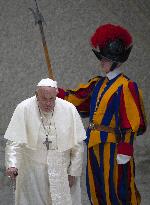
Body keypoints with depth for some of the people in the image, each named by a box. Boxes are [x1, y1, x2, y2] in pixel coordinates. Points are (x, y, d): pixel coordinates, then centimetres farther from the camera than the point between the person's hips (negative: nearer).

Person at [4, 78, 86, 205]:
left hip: (62, 175, 1)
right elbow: (14, 142, -13)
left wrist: (73, 172, 0)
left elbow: (78, 146, 0)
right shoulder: (24, 109, -11)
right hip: (32, 174, -1)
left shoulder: (69, 110, -7)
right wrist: (11, 165, -28)